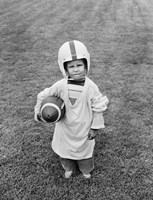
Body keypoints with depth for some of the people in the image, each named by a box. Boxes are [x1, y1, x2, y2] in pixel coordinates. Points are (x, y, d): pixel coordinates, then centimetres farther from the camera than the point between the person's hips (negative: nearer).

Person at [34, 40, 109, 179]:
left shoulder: (91, 87, -21)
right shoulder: (61, 85, -18)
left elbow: (98, 108, -12)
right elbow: (44, 95, -3)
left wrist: (95, 128, -7)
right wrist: (38, 111, 1)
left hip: (83, 128, -1)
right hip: (66, 127, 2)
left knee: (85, 149, 20)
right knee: (65, 148, 22)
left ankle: (86, 169, 52)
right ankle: (69, 168, 54)